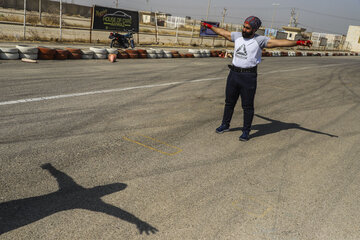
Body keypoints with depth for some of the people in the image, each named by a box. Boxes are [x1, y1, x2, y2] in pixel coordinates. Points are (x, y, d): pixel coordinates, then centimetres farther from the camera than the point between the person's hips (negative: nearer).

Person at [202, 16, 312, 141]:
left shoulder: (260, 40, -7)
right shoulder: (237, 36, 8)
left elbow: (279, 42, -16)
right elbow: (223, 32, 23)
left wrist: (298, 42, -27)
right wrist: (209, 26, 34)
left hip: (248, 76, -5)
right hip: (234, 73, 5)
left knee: (247, 106, 2)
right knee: (229, 101, 16)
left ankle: (246, 131, 15)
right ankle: (225, 125, 33)